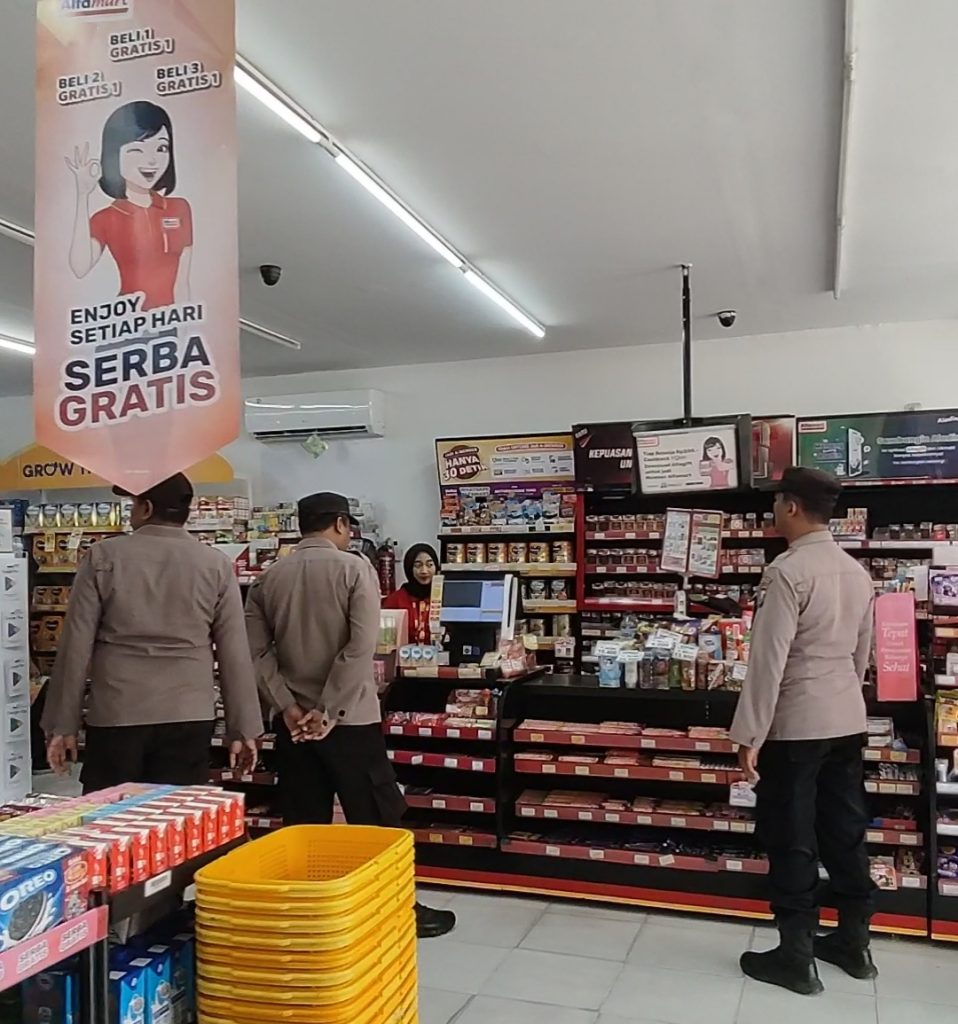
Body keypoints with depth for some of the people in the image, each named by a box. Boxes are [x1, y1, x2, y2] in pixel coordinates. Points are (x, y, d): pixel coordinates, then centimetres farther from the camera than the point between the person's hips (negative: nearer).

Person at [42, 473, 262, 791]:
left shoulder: (103, 557, 0)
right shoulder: (216, 565, 1)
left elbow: (75, 646, 0)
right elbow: (235, 654, 1)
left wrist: (63, 724, 7)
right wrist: (243, 729, 7)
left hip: (115, 717, 0)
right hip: (188, 719, 1)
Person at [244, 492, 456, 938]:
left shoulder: (268, 578, 4)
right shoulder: (355, 568, -9)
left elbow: (256, 651, -2)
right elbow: (360, 647, -18)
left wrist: (288, 708, -5)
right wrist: (329, 711, -15)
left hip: (293, 721, 5)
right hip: (350, 718, -4)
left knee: (303, 824, 12)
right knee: (377, 819, 8)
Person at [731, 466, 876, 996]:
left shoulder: (788, 571, -19)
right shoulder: (856, 571, 6)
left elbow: (769, 659, -20)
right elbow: (862, 651, 15)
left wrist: (749, 735, -16)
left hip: (796, 723, -7)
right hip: (848, 718, 8)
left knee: (792, 839, 4)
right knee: (845, 831, 17)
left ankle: (796, 958, 15)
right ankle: (854, 943, 31)